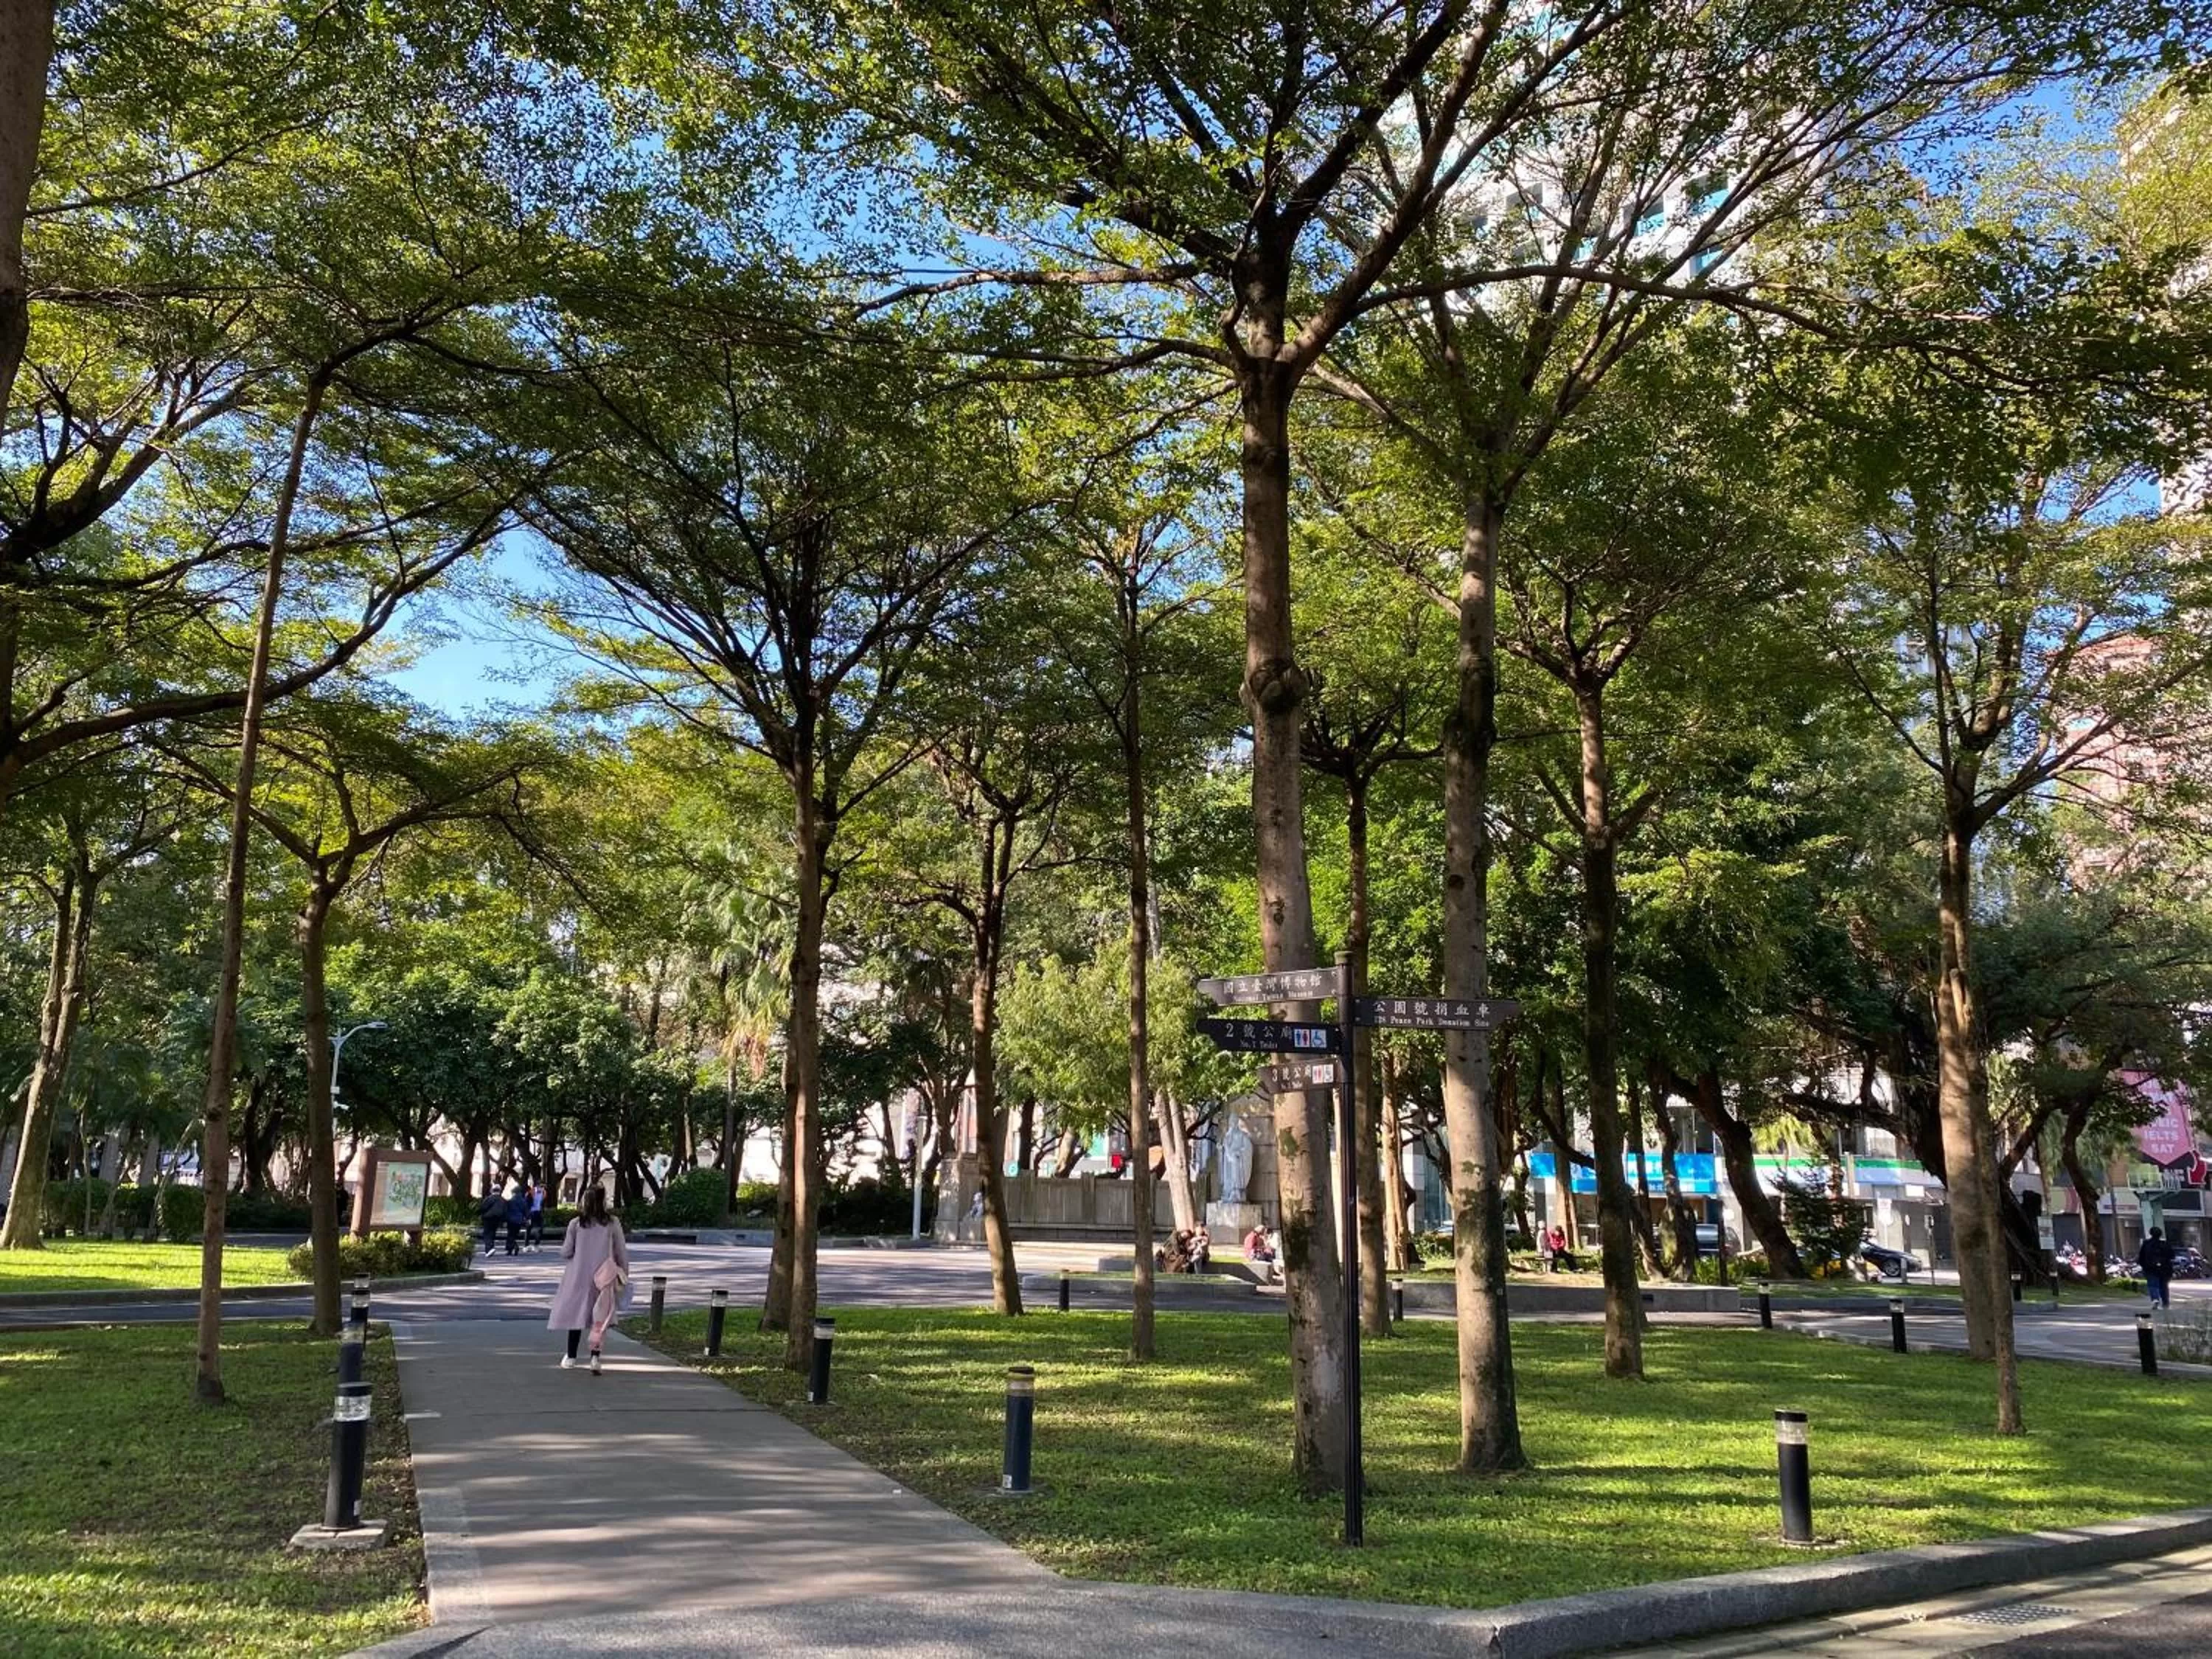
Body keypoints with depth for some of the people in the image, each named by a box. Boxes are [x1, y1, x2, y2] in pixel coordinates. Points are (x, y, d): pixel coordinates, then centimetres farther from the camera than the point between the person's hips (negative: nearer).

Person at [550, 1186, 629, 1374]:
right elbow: (621, 1252, -2)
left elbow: (565, 1253, -2)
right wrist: (624, 1274, 10)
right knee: (600, 1319, 8)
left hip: (579, 1277, 0)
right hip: (603, 1279, 0)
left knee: (576, 1314, 14)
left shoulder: (576, 1224, -7)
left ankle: (571, 1358, 23)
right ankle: (595, 1357, -4)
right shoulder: (613, 1224, -7)